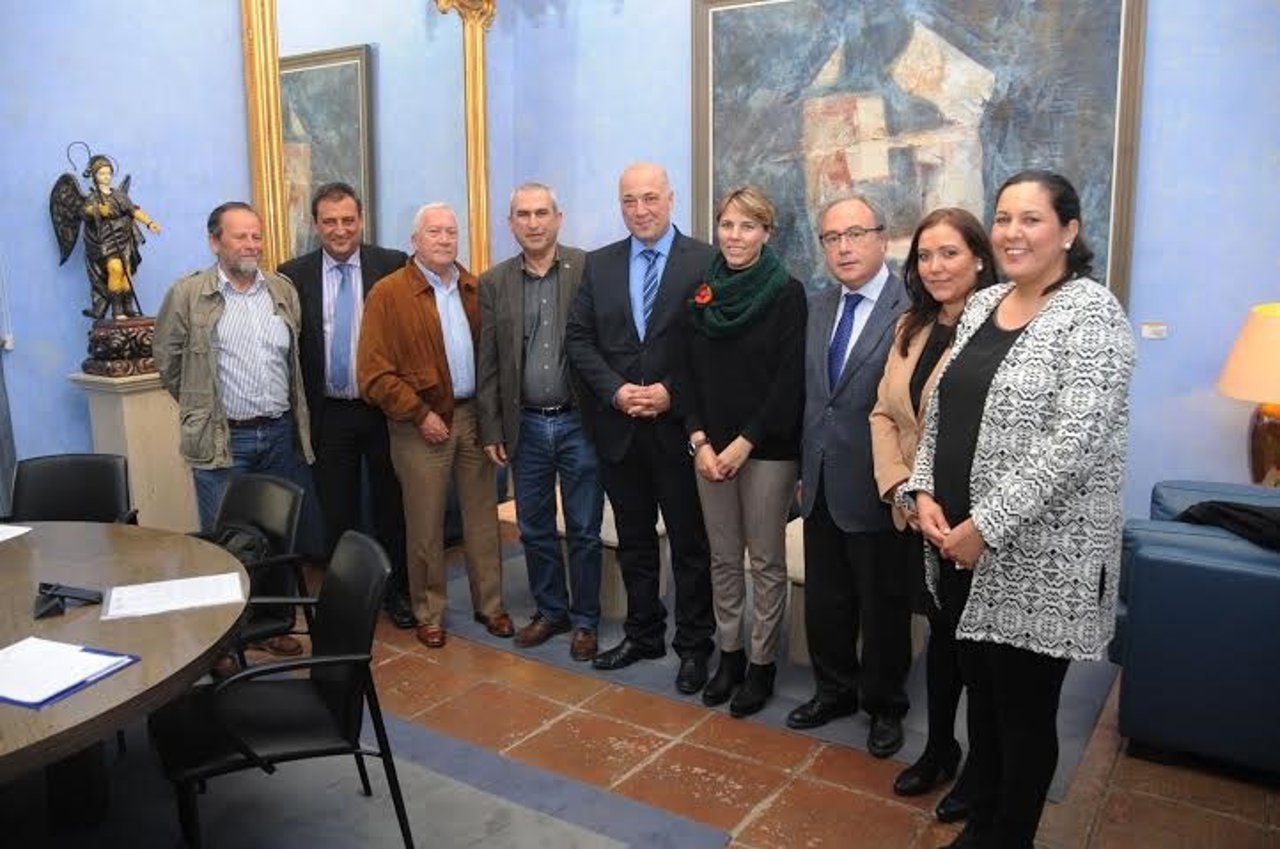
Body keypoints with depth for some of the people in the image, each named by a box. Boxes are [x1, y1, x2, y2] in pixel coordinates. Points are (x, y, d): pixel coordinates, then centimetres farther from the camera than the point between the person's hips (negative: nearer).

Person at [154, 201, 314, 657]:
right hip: (222, 440, -3)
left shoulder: (284, 292, 8)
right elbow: (168, 360, 5)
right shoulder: (187, 294, -3)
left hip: (281, 433, 4)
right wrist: (202, 407, 9)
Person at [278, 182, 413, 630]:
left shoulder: (393, 266, -4)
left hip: (384, 408, -1)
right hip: (328, 414, 1)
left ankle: (397, 591, 29)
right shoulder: (294, 275, 0)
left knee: (391, 506, 12)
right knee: (337, 513, 11)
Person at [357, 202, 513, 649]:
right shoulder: (388, 293, -5)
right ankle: (429, 614, 22)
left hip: (475, 416, 4)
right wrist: (420, 415, -11)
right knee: (425, 525, 6)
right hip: (423, 424, -3)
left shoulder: (476, 290, 8)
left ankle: (489, 604, 26)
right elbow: (373, 373, -9)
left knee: (482, 516, 11)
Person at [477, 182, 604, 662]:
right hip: (526, 425, 3)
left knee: (584, 531, 7)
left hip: (578, 421, -3)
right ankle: (550, 611, 32)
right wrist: (492, 430, 3)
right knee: (534, 529, 14)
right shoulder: (494, 283, 4)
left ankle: (585, 620, 24)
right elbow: (488, 364, 6)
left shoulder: (589, 269, -5)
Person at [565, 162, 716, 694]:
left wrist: (670, 392, -16)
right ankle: (643, 634, 31)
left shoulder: (706, 262, -4)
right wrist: (616, 391, -9)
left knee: (689, 542, 7)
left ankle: (694, 645, 22)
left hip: (679, 425, -4)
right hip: (618, 428, 4)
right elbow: (579, 339, 5)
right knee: (633, 539, 16)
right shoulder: (599, 265, 8)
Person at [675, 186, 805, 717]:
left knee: (766, 561, 5)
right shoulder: (703, 293, 7)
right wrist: (699, 440, -5)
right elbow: (689, 372, 7)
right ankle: (729, 654, 26)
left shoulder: (787, 293, -6)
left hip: (768, 447, -4)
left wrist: (745, 443, -13)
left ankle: (761, 664, 18)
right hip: (710, 447, 4)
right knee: (722, 557, 12)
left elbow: (791, 379, -11)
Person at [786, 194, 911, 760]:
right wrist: (804, 467, 12)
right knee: (824, 599, 19)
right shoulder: (817, 307, 8)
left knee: (883, 605, 12)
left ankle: (884, 705, 33)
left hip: (875, 489, -6)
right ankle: (835, 690, 39)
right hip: (821, 485, 6)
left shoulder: (912, 311, -15)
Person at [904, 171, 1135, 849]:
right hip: (962, 540, 7)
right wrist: (925, 493, -2)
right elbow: (941, 411, 13)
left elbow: (1074, 441, -21)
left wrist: (985, 526, -20)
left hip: (1037, 554, -6)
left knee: (1023, 709, 8)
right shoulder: (981, 305, 10)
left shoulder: (1092, 314, -12)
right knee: (980, 690, 19)